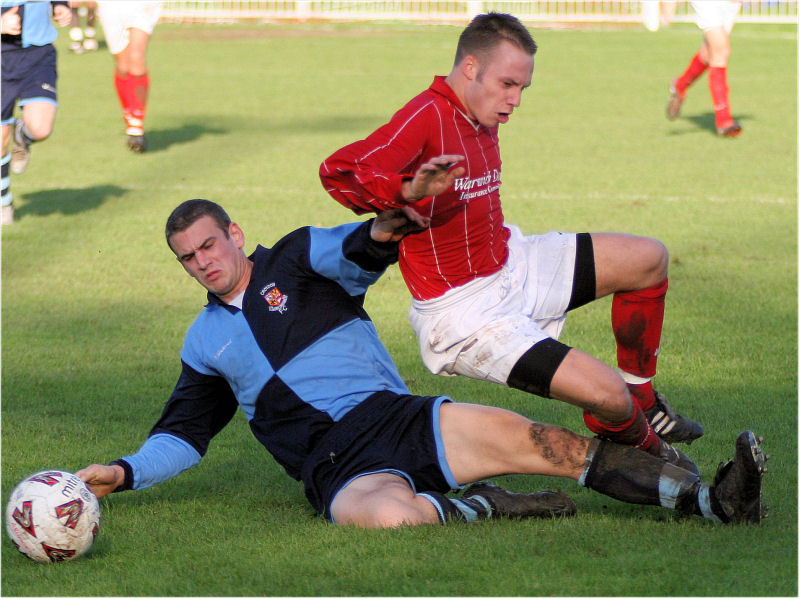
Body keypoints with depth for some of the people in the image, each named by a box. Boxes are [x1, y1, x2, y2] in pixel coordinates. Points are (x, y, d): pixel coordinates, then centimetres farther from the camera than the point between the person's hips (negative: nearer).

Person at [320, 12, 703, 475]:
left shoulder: (484, 120, 7)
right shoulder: (426, 117, -22)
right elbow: (338, 171, -36)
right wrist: (410, 192, -49)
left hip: (509, 263, 10)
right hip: (466, 312, -10)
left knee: (649, 259, 10)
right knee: (607, 397, -20)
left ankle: (640, 399, 24)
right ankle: (643, 446, 16)